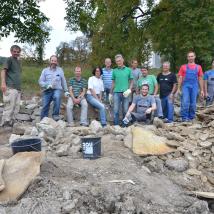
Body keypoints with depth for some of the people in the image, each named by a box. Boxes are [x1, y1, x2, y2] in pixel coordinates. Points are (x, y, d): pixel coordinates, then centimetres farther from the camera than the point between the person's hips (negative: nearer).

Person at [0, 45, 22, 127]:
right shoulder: (9, 59, -2)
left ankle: (10, 125, 20)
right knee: (9, 108, -9)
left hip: (18, 88, 8)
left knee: (16, 109, 11)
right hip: (10, 88, -8)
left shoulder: (18, 61, 20)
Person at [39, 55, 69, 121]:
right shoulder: (45, 70, 13)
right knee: (45, 106, -8)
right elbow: (40, 81, 5)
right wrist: (47, 85, -14)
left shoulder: (60, 70, 15)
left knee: (57, 97, -35)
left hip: (57, 90, -1)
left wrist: (66, 91, 14)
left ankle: (55, 115, -25)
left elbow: (63, 81, 19)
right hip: (47, 91, 2)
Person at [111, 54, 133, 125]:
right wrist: (111, 93, 11)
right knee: (116, 110, 0)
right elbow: (113, 82, 14)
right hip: (116, 92, 1)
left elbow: (131, 81, 7)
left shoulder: (128, 70, 7)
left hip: (125, 92, -1)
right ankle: (116, 125, 7)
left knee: (125, 110, 4)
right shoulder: (114, 71, 10)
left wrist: (129, 89, -8)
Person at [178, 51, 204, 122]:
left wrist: (202, 90, 7)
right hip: (185, 86, -1)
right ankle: (184, 118, -5)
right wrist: (179, 89, -1)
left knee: (193, 104, 3)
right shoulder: (183, 67, 9)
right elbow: (180, 78, 7)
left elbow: (200, 79, 12)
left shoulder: (198, 67, 12)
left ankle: (191, 118, 14)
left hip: (194, 87, 2)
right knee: (185, 103, -10)